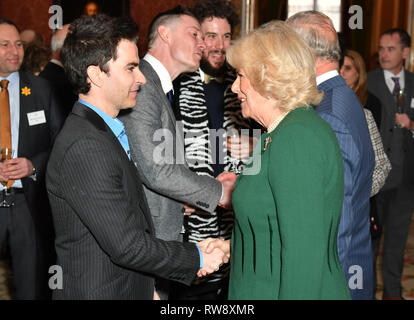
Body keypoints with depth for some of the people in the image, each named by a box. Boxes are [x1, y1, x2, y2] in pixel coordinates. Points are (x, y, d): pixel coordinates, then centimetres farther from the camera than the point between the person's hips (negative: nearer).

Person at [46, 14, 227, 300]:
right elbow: (126, 245, -24)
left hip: (130, 288, 9)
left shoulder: (105, 132, 7)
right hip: (99, 292, -9)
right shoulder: (84, 147, -24)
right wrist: (197, 258, -13)